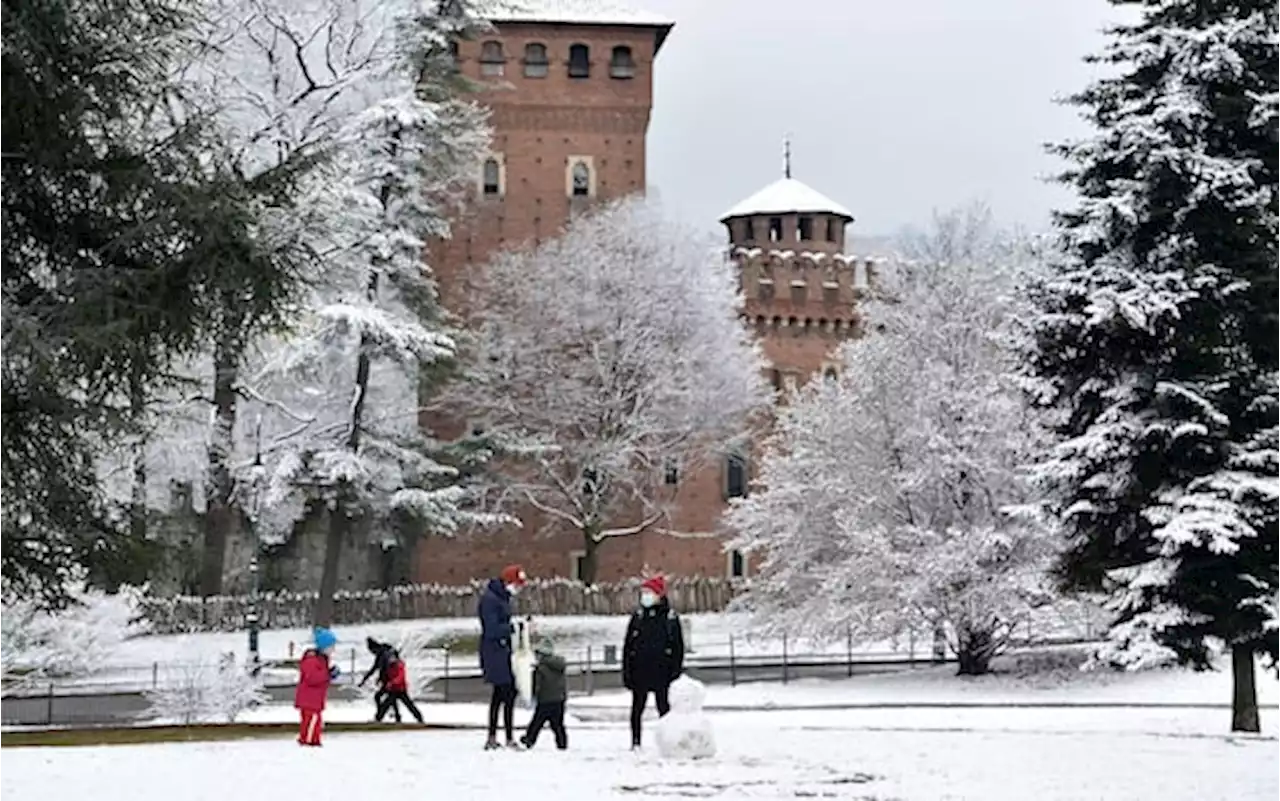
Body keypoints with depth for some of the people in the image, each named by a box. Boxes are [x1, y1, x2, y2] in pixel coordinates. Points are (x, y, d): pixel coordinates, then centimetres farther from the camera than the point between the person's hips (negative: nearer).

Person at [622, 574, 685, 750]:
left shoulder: (670, 617, 0)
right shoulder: (638, 617, 6)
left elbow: (679, 646, 1)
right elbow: (627, 646, 6)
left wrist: (676, 669, -5)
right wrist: (626, 671, 0)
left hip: (662, 671, -2)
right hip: (640, 671, 2)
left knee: (664, 708, 4)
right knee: (637, 710, 6)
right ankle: (636, 744, 14)